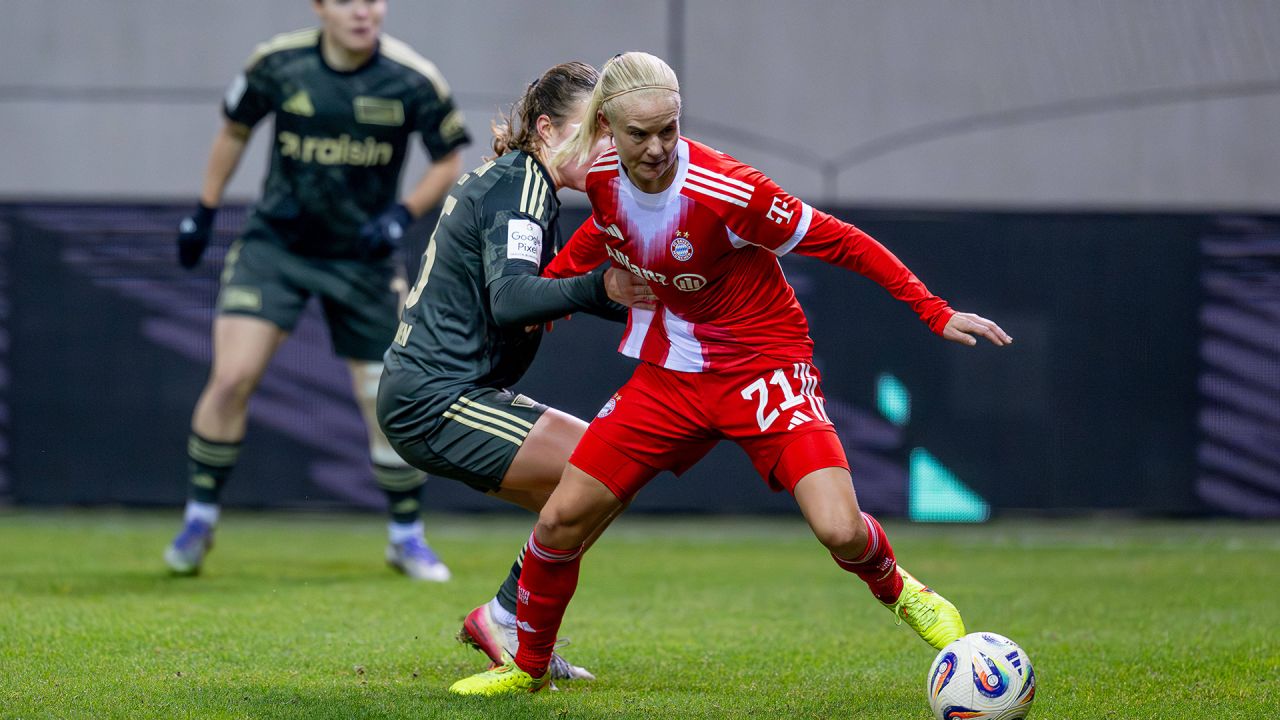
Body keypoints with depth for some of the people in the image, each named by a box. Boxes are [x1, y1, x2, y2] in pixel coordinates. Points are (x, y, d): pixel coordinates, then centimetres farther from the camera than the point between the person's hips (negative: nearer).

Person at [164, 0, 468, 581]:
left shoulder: (412, 80, -12)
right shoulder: (277, 63, -10)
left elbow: (448, 162, -1)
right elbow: (234, 131, 8)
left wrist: (402, 214, -17)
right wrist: (204, 212, 9)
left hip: (363, 257, 0)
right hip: (275, 244, 0)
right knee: (232, 377, -14)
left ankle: (406, 536, 20)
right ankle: (200, 518, 4)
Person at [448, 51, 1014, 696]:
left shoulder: (725, 191, -27)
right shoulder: (603, 179, -10)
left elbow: (840, 243, -18)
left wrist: (935, 312, -19)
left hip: (764, 367, -5)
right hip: (668, 372, 5)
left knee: (841, 533, -21)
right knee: (561, 521, -2)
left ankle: (896, 590, 16)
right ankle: (527, 667, 23)